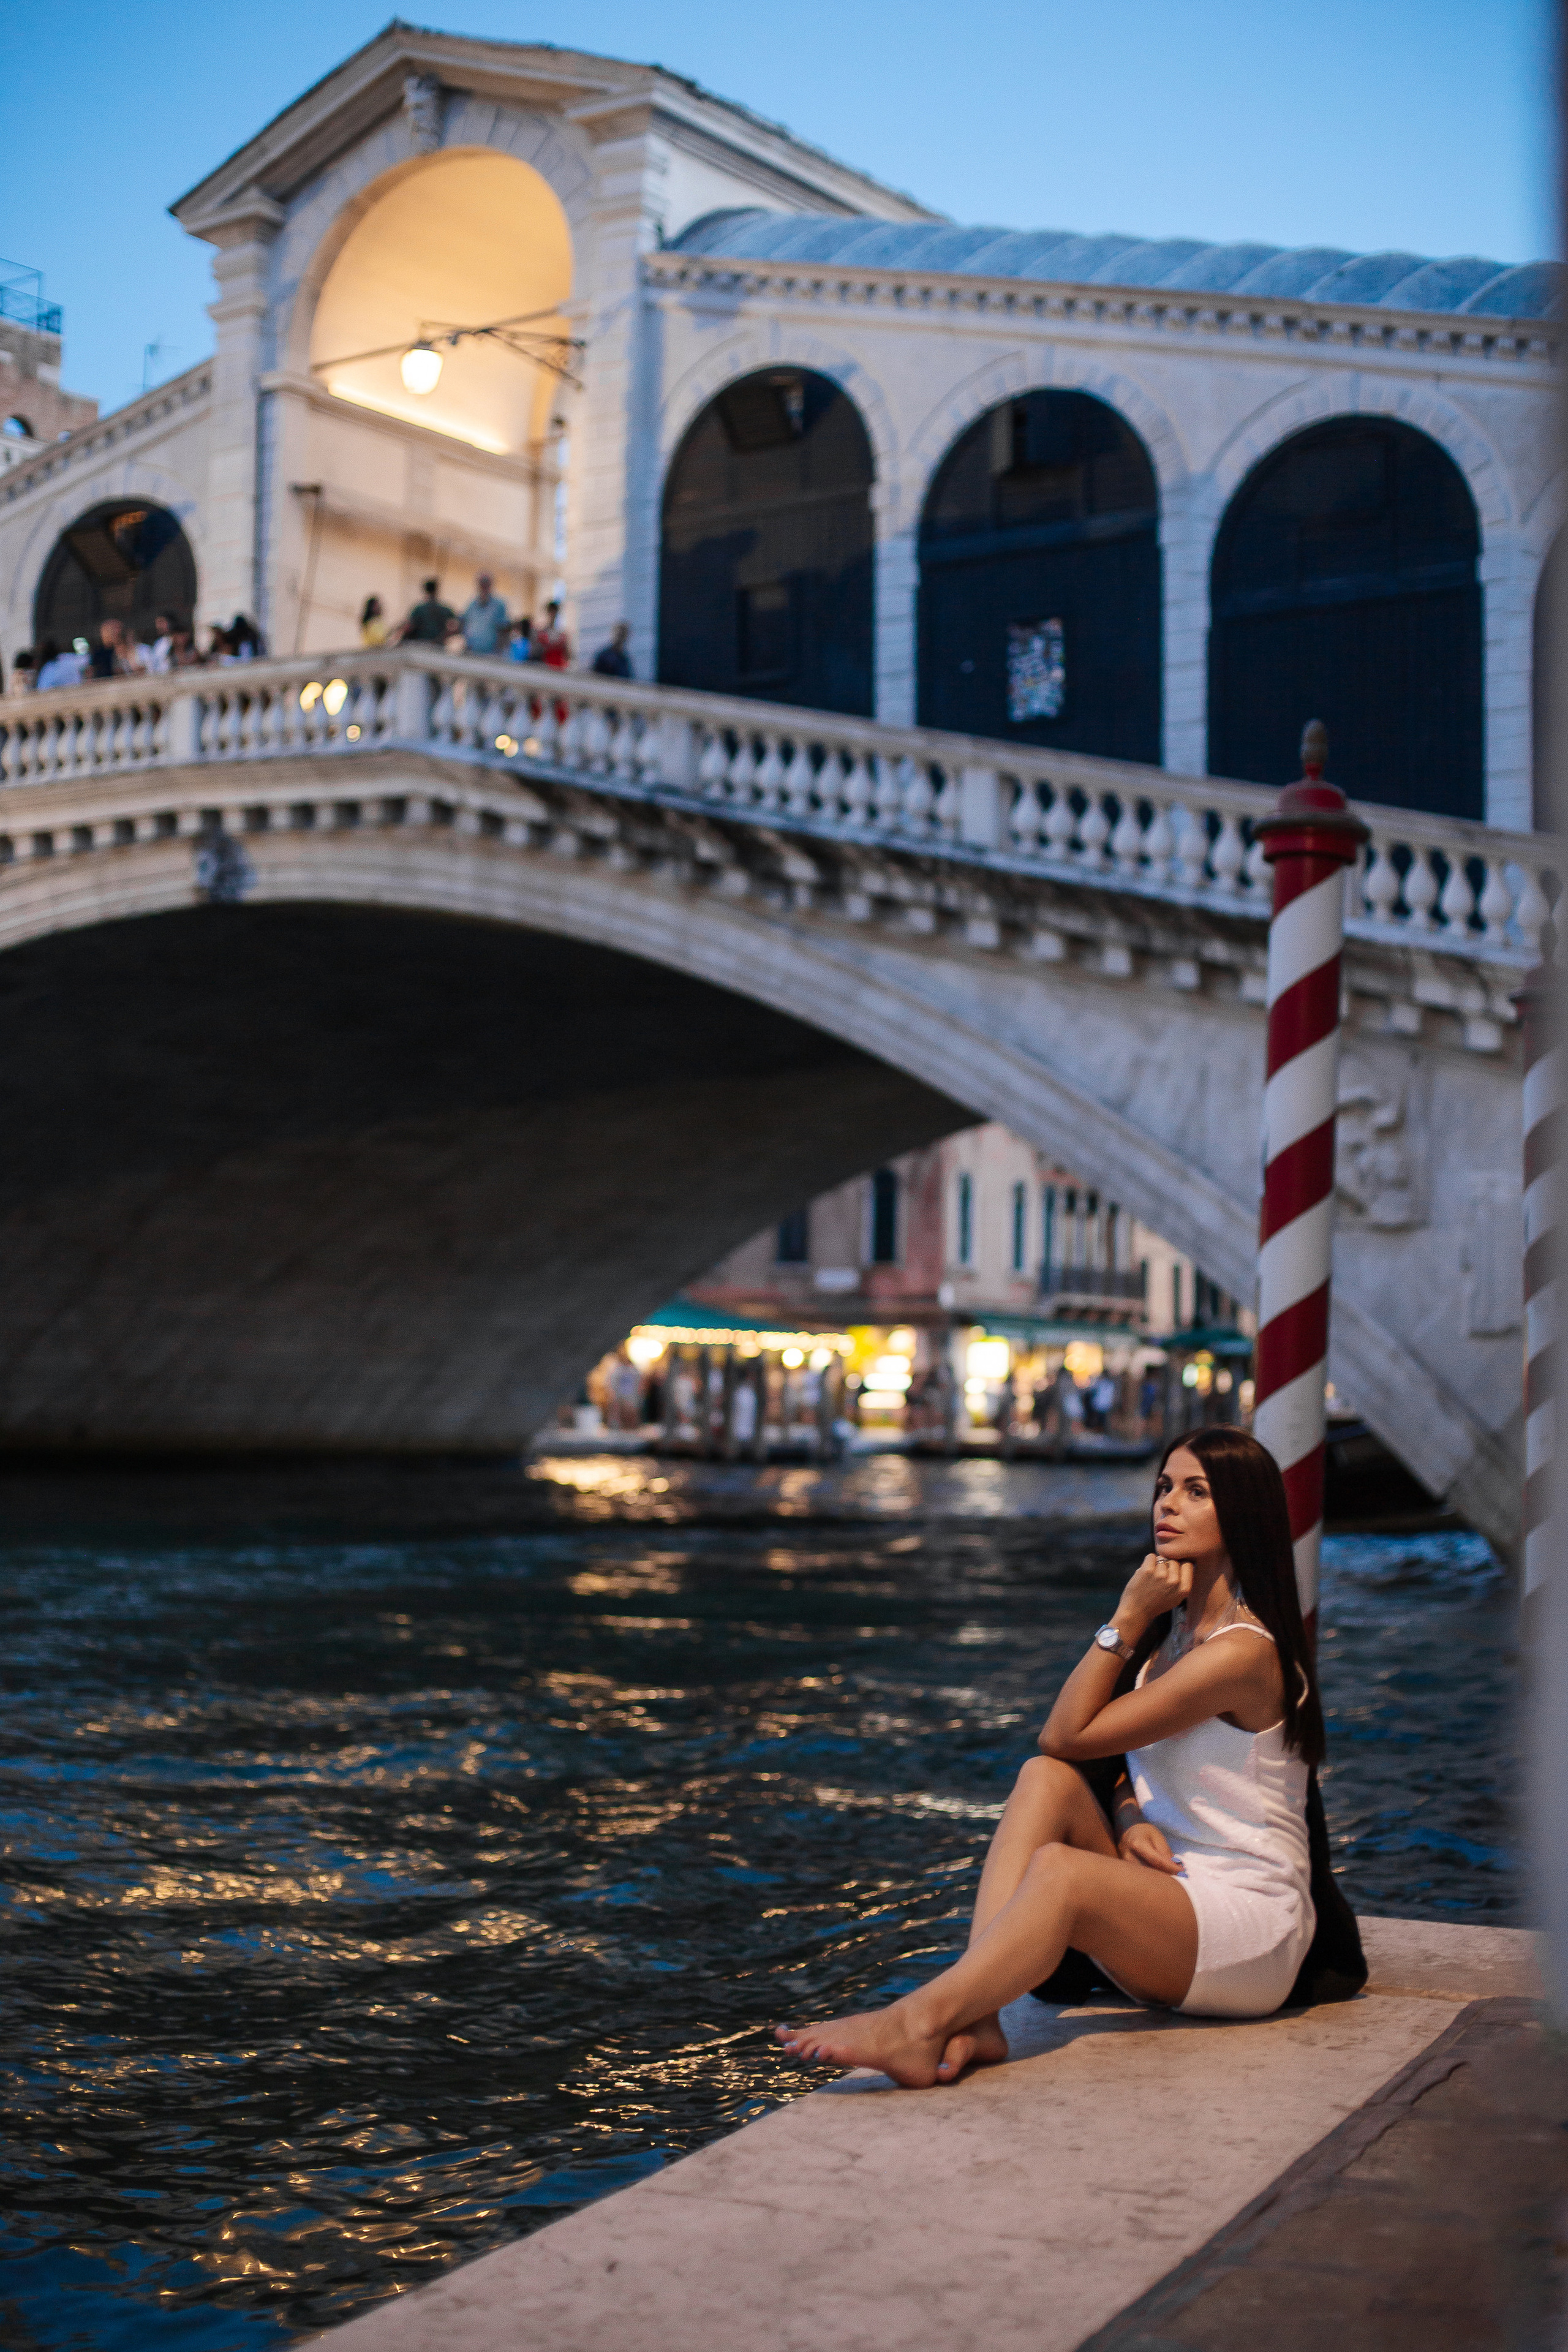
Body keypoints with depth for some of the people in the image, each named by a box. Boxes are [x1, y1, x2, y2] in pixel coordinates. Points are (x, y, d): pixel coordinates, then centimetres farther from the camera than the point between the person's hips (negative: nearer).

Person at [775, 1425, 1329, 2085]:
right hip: (1168, 1892, 9)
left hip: (1252, 1925, -9)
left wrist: (1128, 1617, -12)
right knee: (1045, 1780, -15)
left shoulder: (1241, 1652, -16)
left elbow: (1067, 1735, -14)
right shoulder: (1174, 1629, 14)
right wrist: (1132, 1819, -8)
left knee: (1059, 1870, -34)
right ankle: (976, 2016, -31)